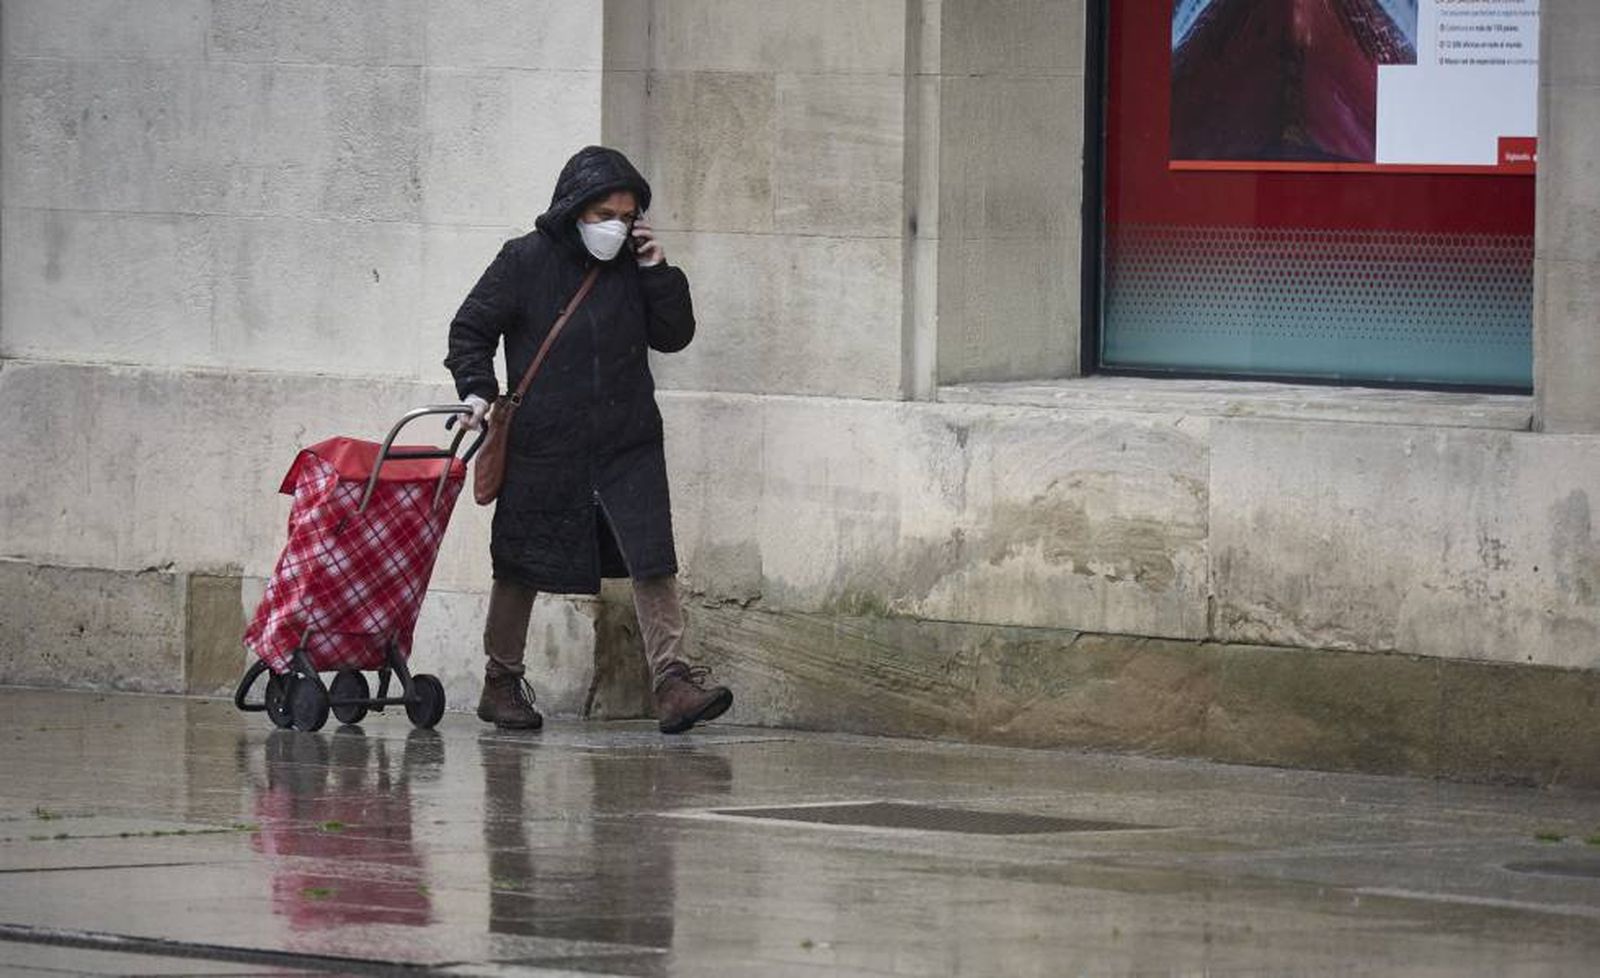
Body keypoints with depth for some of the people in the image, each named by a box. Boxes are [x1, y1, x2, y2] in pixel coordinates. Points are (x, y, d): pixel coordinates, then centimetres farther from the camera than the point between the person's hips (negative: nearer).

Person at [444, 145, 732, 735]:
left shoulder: (632, 266, 6)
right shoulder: (526, 261, -3)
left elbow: (674, 336, 9)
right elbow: (471, 329, 2)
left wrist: (659, 275, -3)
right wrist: (477, 389, -12)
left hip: (628, 448, 2)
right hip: (543, 448, -2)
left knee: (652, 562, -11)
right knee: (520, 568, 9)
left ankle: (672, 682, -13)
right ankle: (501, 681, 25)